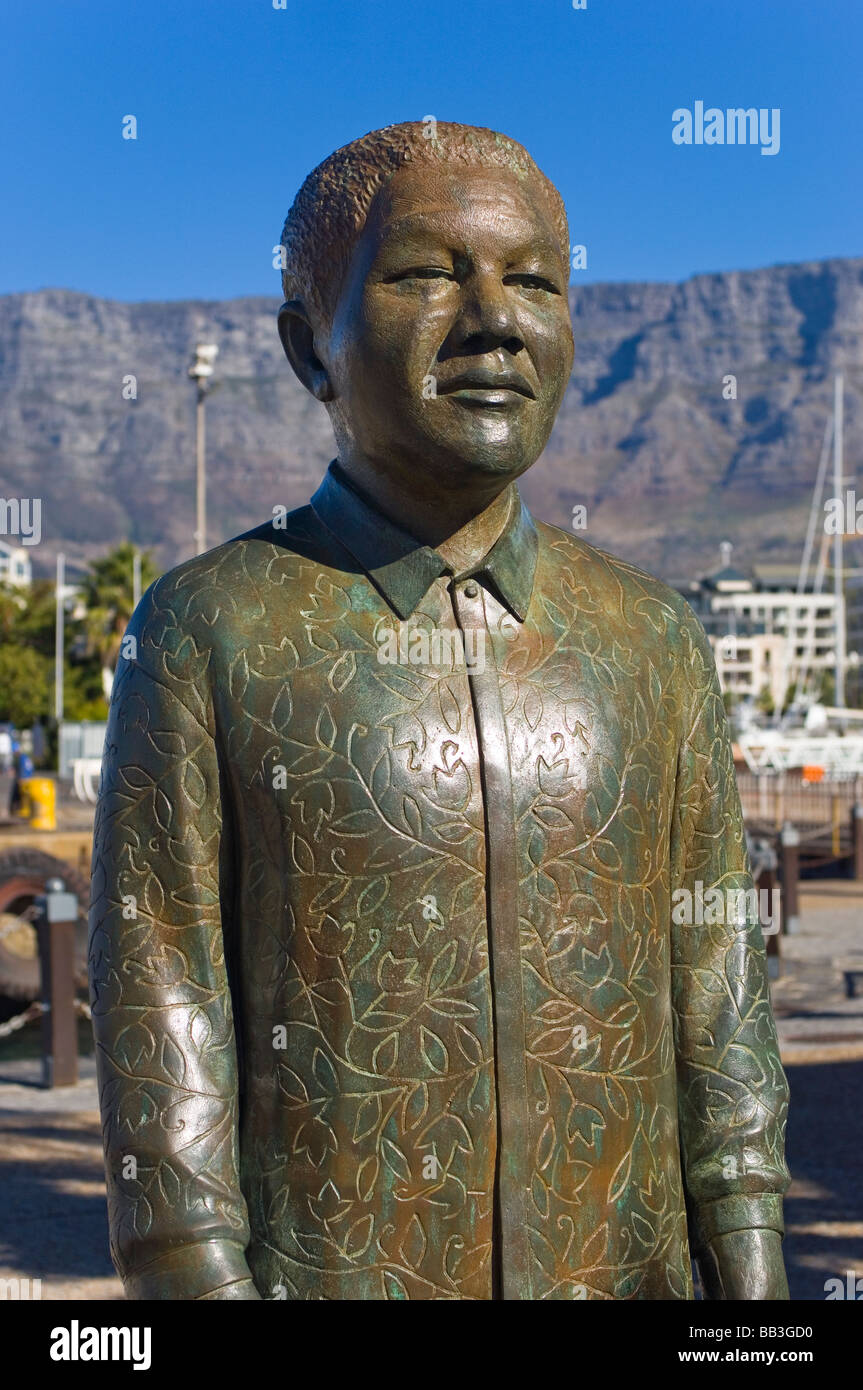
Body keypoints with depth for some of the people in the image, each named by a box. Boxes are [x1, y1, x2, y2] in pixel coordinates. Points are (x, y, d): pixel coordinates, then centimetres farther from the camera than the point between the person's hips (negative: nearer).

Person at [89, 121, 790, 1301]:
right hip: (321, 1274, -3)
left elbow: (717, 994, 3)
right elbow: (159, 1026, -9)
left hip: (623, 1271, 3)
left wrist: (753, 1288, -1)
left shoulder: (655, 641, 2)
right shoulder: (208, 637, -7)